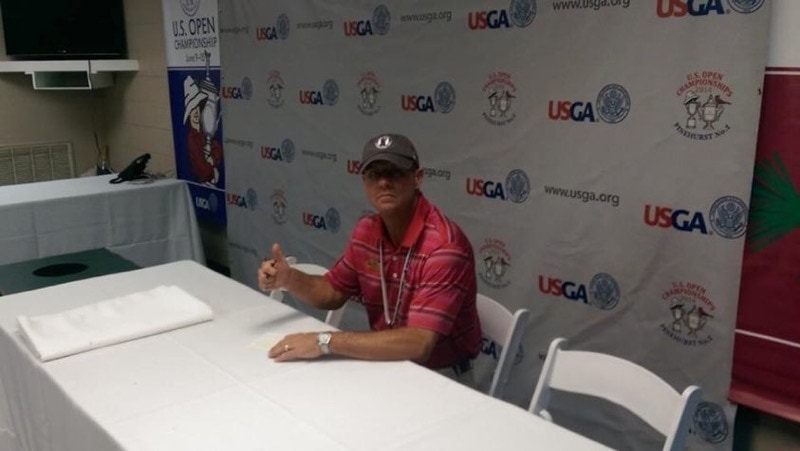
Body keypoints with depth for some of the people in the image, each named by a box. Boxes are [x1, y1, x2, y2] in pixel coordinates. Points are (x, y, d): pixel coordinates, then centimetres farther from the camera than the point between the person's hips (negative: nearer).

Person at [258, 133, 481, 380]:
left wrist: (326, 341, -34)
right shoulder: (367, 230, -2)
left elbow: (419, 344, -34)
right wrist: (289, 279, -9)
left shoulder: (444, 246, -27)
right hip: (387, 362, 6)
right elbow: (333, 292, 11)